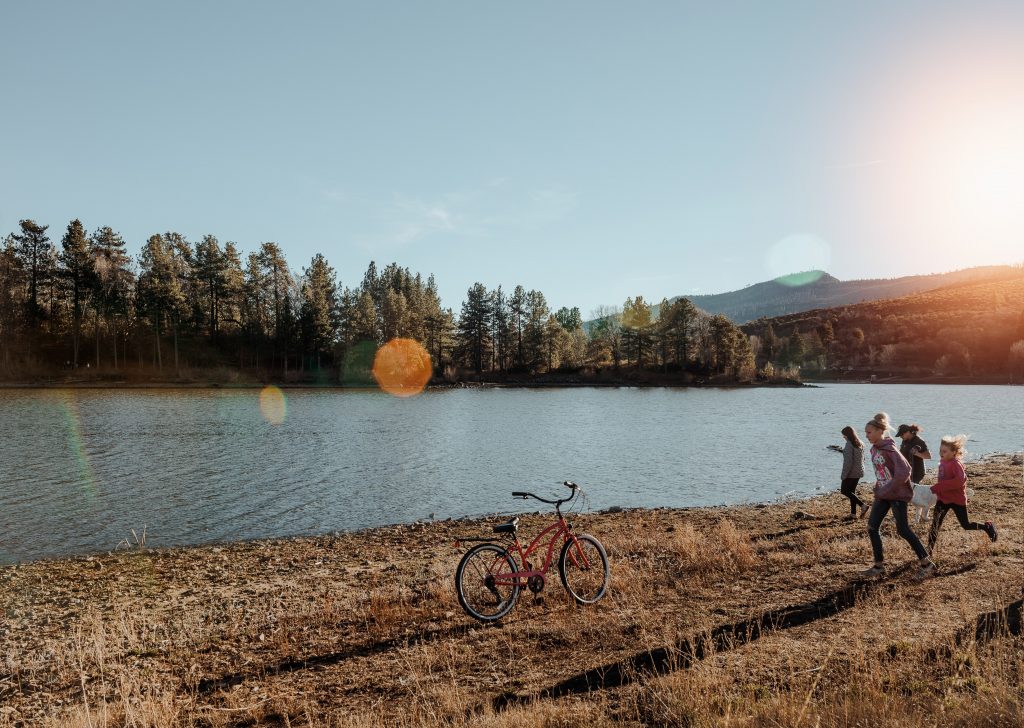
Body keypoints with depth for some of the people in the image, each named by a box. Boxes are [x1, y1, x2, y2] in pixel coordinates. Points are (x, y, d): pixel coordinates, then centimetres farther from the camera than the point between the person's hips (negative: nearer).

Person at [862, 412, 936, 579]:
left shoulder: (890, 449, -20)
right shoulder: (874, 449, 7)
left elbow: (903, 473, -27)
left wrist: (886, 490, -22)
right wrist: (879, 489, 11)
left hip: (897, 494, -9)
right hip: (882, 494, 9)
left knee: (903, 529, -3)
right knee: (872, 527, 5)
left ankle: (926, 564, 11)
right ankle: (879, 565, 13)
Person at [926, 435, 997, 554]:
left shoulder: (956, 463, -21)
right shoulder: (943, 461, 3)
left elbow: (960, 480, -35)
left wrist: (938, 487, -35)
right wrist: (937, 489, 8)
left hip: (957, 499, -6)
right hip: (943, 498, 6)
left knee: (966, 525, 10)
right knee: (935, 523, -3)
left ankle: (987, 526, 37)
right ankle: (930, 550, -1)